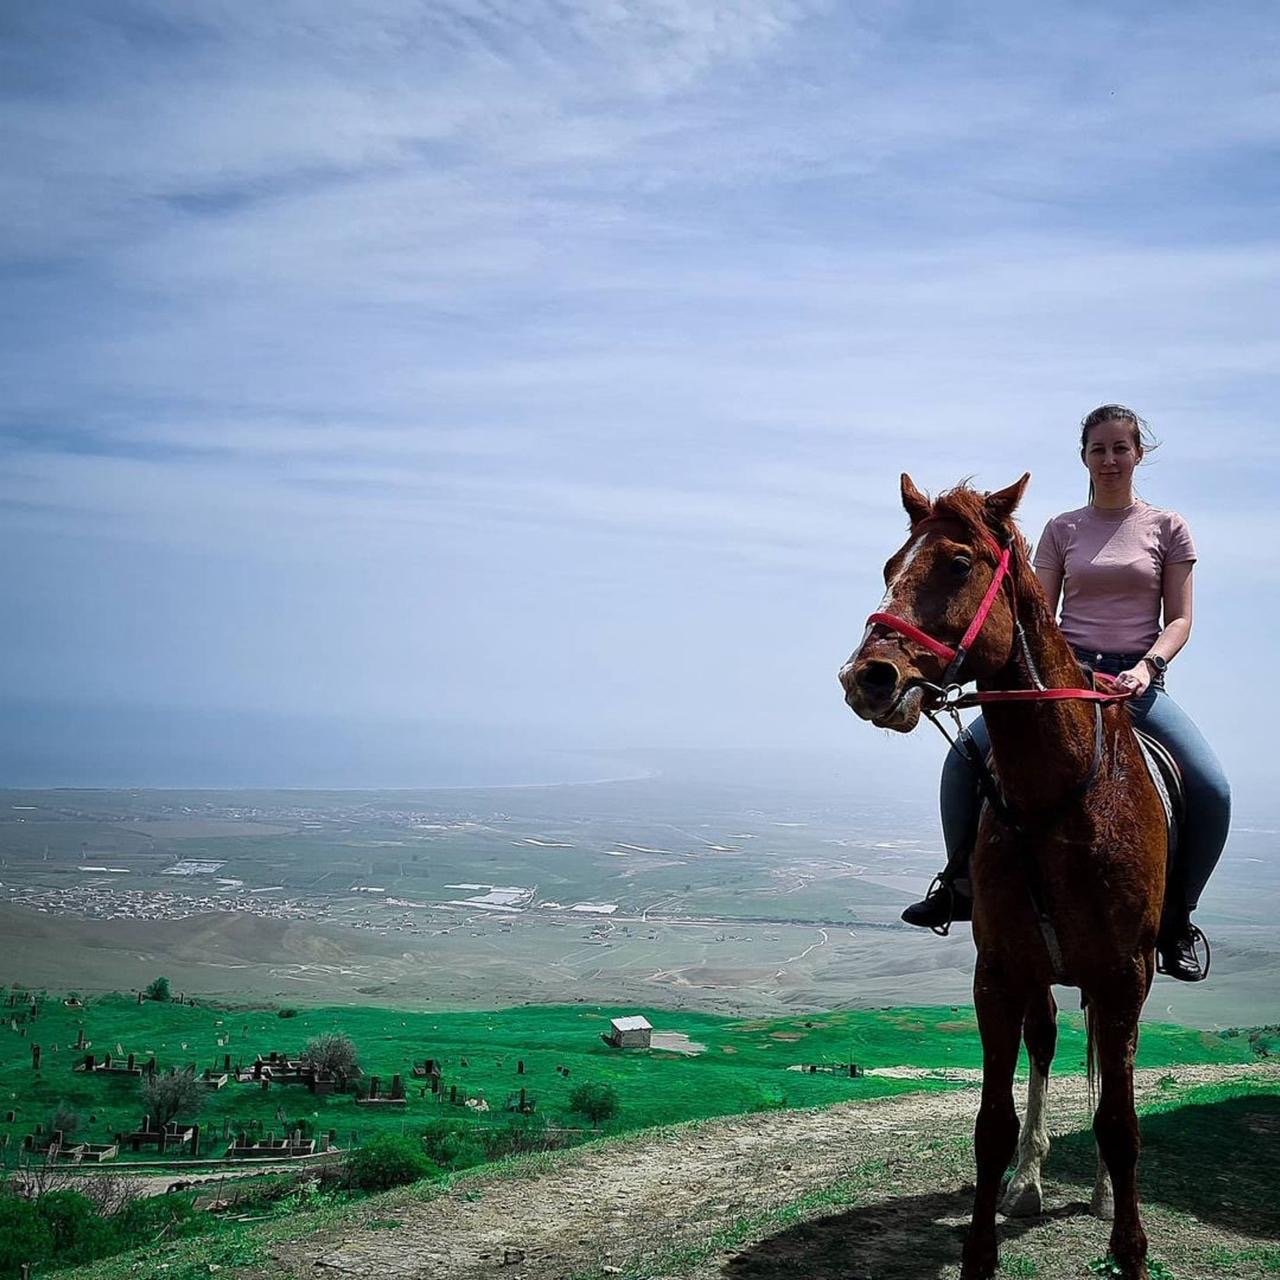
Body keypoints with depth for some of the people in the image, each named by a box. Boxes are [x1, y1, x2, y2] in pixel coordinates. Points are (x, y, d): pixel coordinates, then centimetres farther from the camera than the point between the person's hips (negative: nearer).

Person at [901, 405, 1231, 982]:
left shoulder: (1166, 527, 7)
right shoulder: (1062, 530, 10)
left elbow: (1179, 619, 3)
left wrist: (1147, 666, -15)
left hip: (1137, 677, -1)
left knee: (1212, 791, -23)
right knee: (965, 756, -20)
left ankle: (1176, 918, -1)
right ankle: (960, 882, 0)